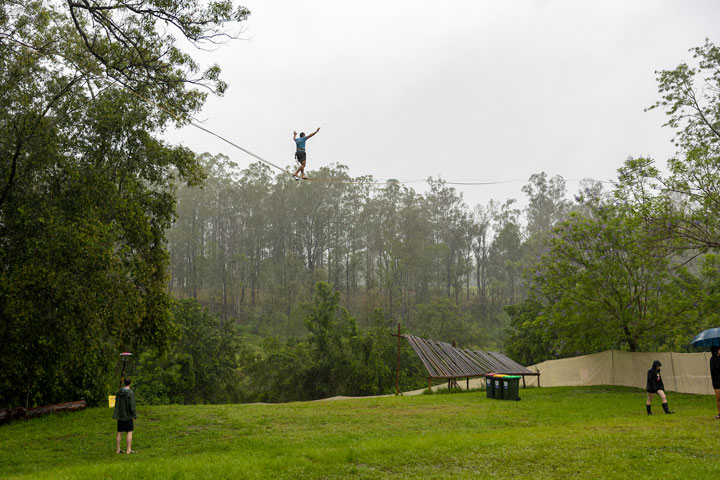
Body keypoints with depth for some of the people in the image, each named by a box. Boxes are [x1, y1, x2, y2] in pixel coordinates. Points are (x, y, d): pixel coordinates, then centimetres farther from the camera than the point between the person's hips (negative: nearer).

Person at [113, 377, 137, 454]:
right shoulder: (130, 392, -16)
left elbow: (116, 403, 10)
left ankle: (117, 449, 16)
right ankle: (129, 450, 0)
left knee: (119, 432, 11)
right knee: (130, 432, 2)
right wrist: (135, 415, -9)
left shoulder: (119, 392, 3)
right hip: (128, 416, -6)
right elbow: (132, 405, -18)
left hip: (119, 416, 6)